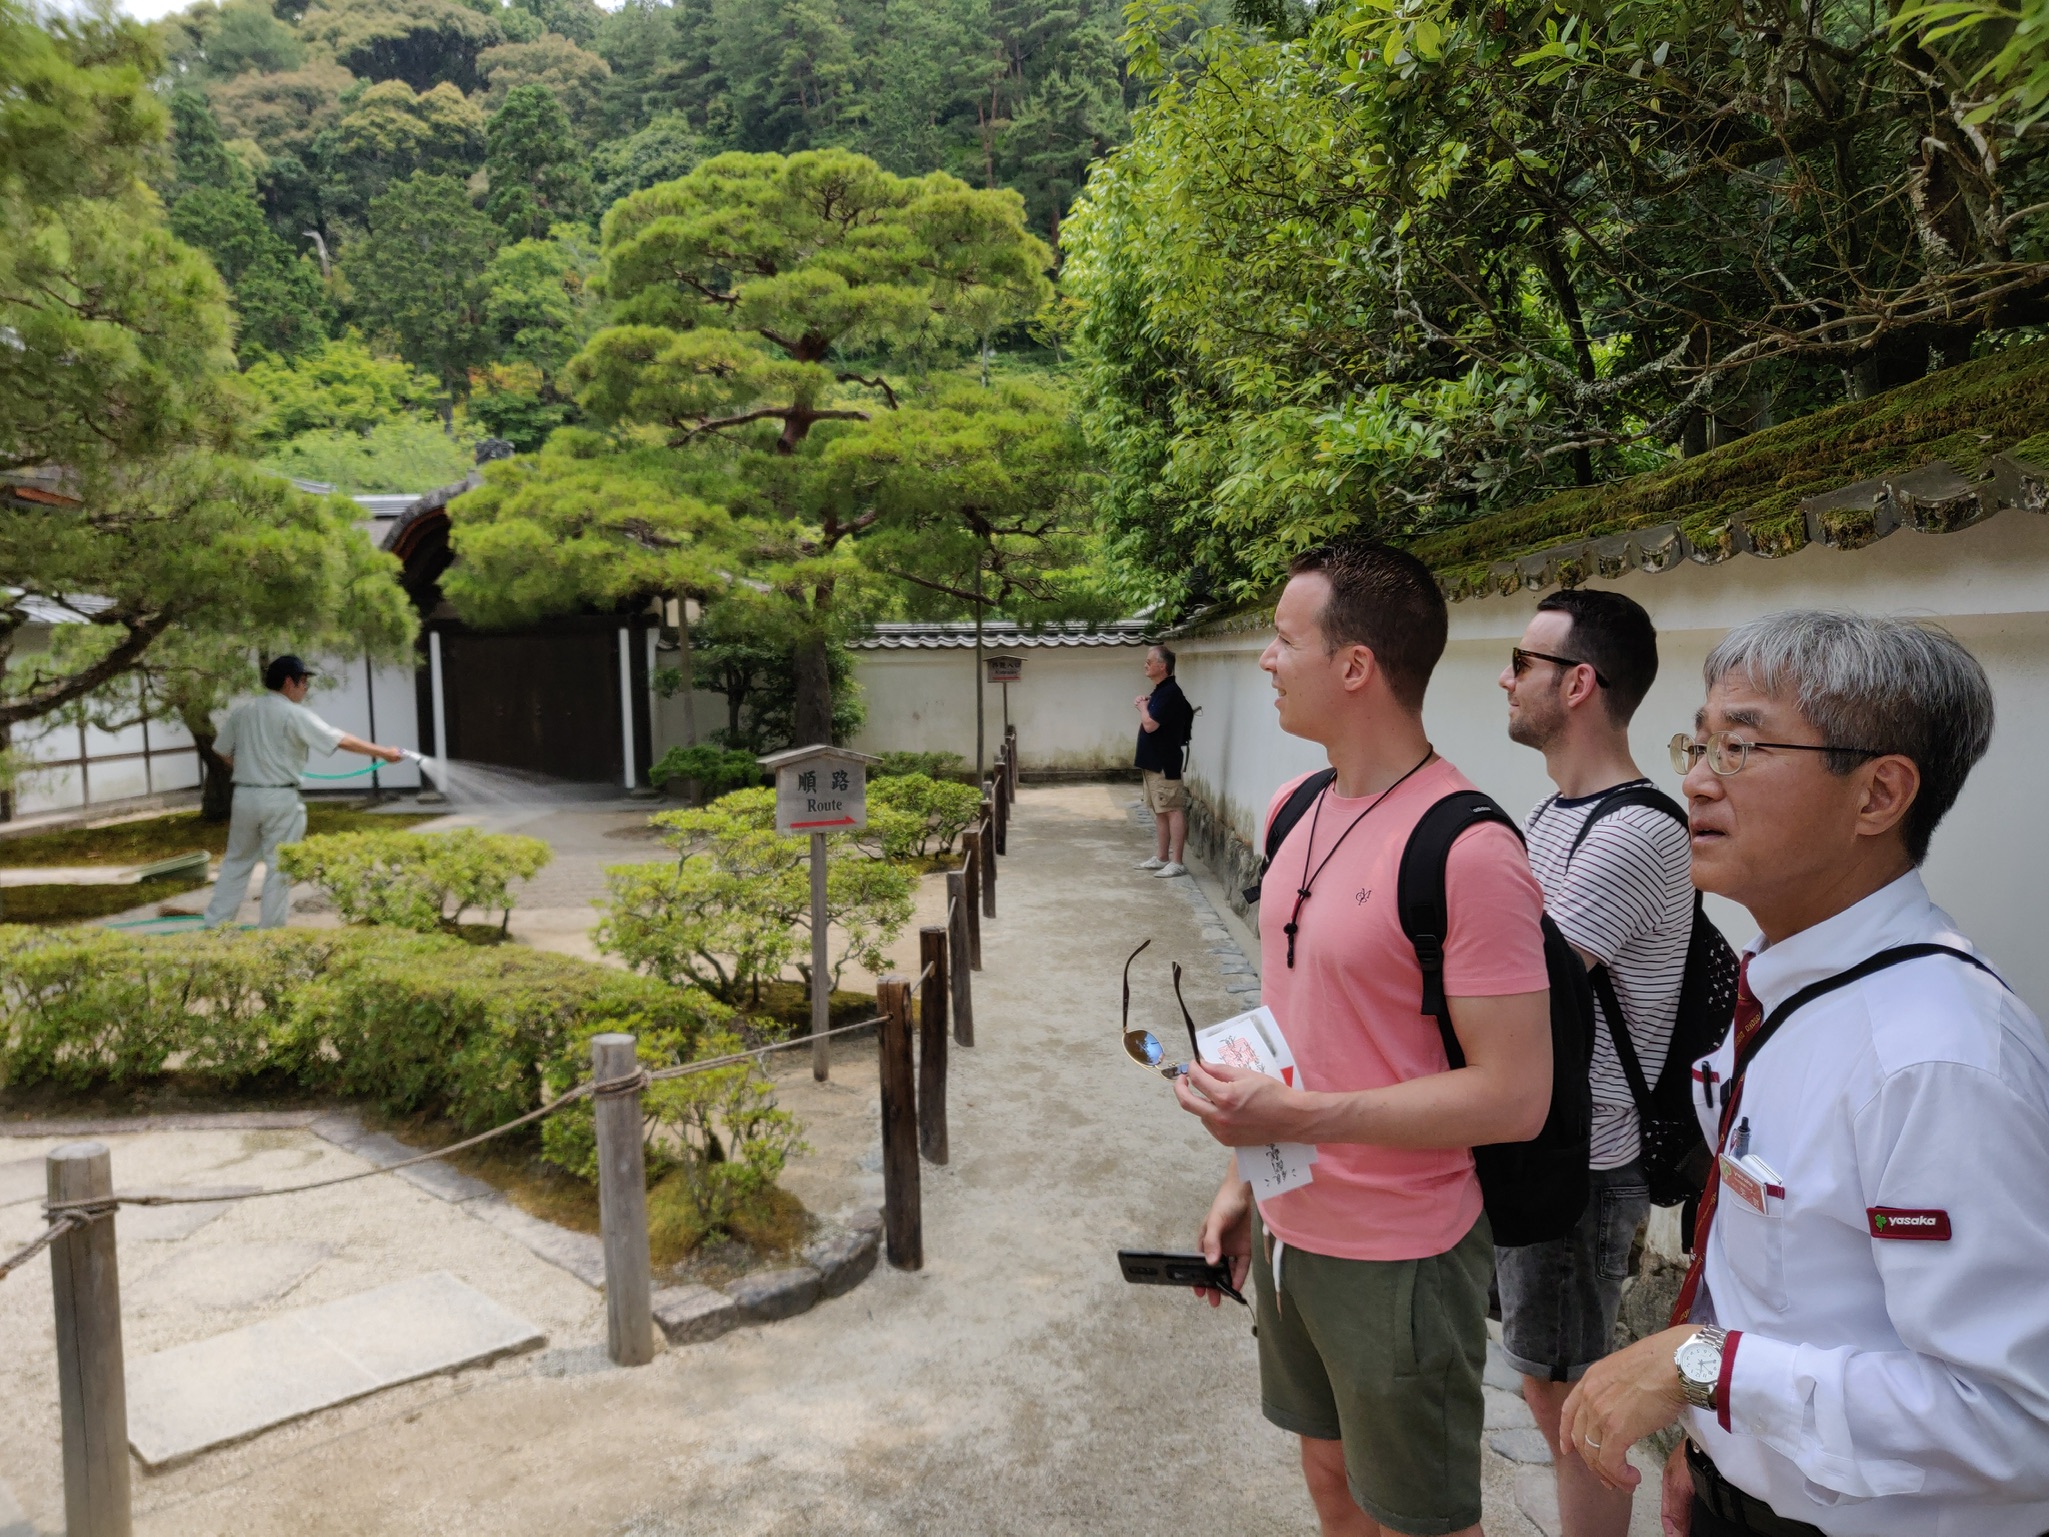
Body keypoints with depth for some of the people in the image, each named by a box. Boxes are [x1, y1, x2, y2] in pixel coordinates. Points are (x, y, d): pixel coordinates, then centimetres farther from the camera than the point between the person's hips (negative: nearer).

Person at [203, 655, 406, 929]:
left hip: (245, 795, 6)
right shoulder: (295, 714, -11)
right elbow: (343, 741, -14)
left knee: (236, 862, 17)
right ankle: (270, 928, 7)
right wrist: (383, 753, -10)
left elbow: (223, 750, 14)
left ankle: (215, 923, 18)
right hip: (280, 799, -6)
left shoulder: (241, 711, 7)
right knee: (279, 867, 4)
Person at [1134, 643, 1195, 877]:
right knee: (1160, 811, 14)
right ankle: (1161, 857, 21)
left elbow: (1150, 725, -23)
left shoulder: (1170, 693, -16)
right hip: (1153, 762, 10)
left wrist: (1142, 706, -6)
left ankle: (1176, 862, -8)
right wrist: (1144, 706, 4)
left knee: (1173, 810, -8)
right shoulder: (1159, 691, 15)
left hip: (1165, 763, -10)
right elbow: (1146, 723, 20)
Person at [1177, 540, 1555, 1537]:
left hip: (1399, 1258, -7)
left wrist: (1296, 1117, -26)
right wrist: (1245, 1176, 13)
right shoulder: (1296, 809, 2)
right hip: (1290, 1228, 8)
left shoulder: (1467, 850, -24)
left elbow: (1515, 1097, -24)